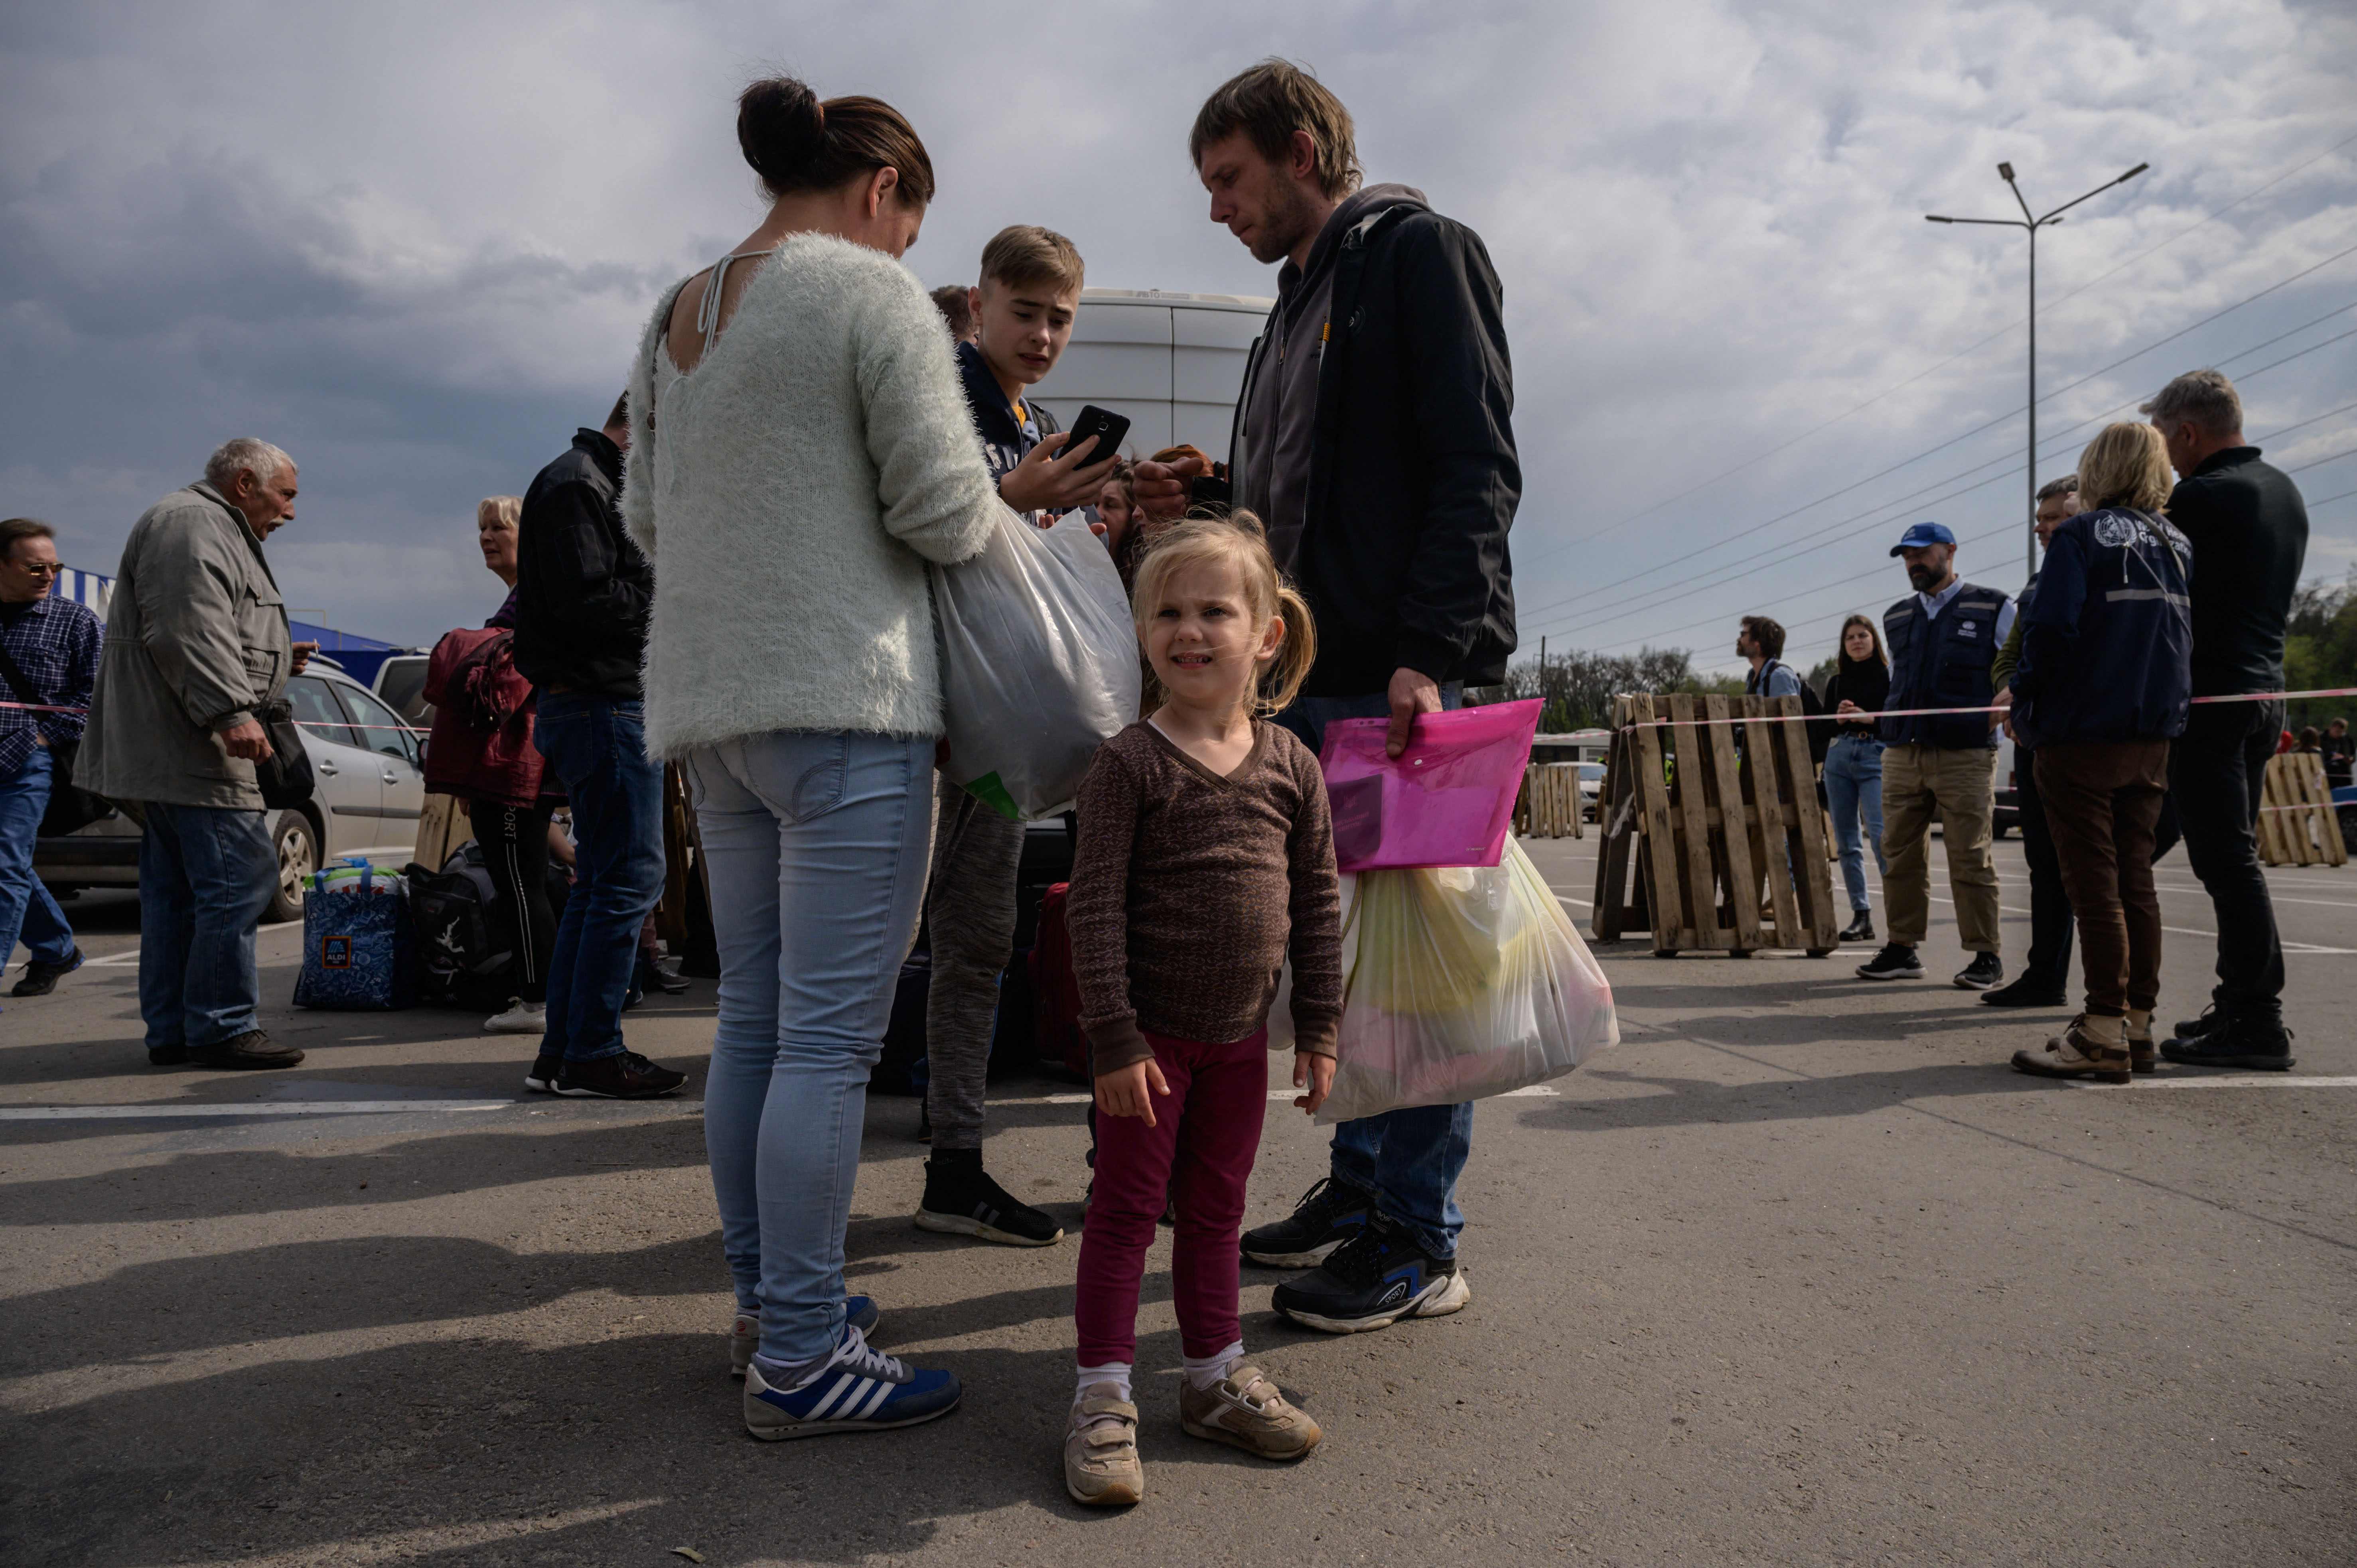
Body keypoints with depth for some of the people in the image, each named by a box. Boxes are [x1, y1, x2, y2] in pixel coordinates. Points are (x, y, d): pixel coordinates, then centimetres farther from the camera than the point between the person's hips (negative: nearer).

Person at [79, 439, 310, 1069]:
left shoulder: (216, 532, 26)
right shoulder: (191, 525, -9)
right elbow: (188, 631, -22)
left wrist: (276, 661, 23)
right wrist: (231, 711, -28)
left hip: (169, 753, 12)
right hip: (188, 751, -12)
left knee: (176, 891, 10)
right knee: (239, 878, -11)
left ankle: (172, 1031, 14)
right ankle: (221, 1028, -8)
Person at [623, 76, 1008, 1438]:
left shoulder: (673, 319, 17)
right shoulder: (875, 293, -6)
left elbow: (646, 516, 20)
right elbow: (944, 510, -11)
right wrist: (1004, 515, 9)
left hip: (709, 704, 8)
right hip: (845, 698, -8)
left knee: (756, 1015, 14)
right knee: (832, 1035, -4)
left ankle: (768, 1299, 25)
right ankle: (799, 1361, 2)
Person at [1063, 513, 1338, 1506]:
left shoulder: (1290, 764, 1)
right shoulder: (1129, 765, -12)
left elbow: (1320, 903, 6)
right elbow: (1095, 909, -14)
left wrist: (1318, 1030, 5)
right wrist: (1114, 1040, -17)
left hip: (1240, 1036, 4)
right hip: (1150, 1033, -4)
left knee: (1216, 1208, 16)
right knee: (1127, 1207, 3)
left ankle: (1215, 1378, 30)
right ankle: (1102, 1398, 14)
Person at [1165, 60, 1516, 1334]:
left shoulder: (1417, 251, -1)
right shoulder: (1296, 308, 25)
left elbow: (1475, 468, -13)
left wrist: (1431, 653, -23)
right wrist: (1204, 507, 10)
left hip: (1398, 676, -9)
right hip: (1312, 679, 9)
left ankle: (1419, 1242, 5)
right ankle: (1359, 1188, 23)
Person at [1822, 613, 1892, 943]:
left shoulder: (1890, 676, 4)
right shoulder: (1836, 682, 17)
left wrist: (1869, 717, -14)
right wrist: (1838, 719, -2)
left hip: (1876, 758, -5)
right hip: (1840, 756, 5)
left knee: (1880, 833, -19)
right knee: (1846, 839, 2)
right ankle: (1861, 915, 6)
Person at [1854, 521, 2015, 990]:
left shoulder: (1993, 609, 4)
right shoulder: (1896, 618, 18)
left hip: (1966, 756, -5)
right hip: (1902, 754, 5)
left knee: (1971, 858, -5)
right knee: (1900, 854, 4)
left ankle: (1986, 956, 3)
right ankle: (1902, 948, 11)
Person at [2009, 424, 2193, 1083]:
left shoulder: (2081, 537, -8)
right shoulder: (2177, 547, 11)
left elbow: (2051, 631, -17)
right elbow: (2191, 637, 12)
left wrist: (2025, 708, -6)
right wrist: (2164, 707, 18)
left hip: (2083, 735, -6)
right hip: (2153, 738, 6)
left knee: (2094, 885, -4)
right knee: (2135, 879, 11)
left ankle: (2104, 1034, -4)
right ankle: (2137, 1024, 15)